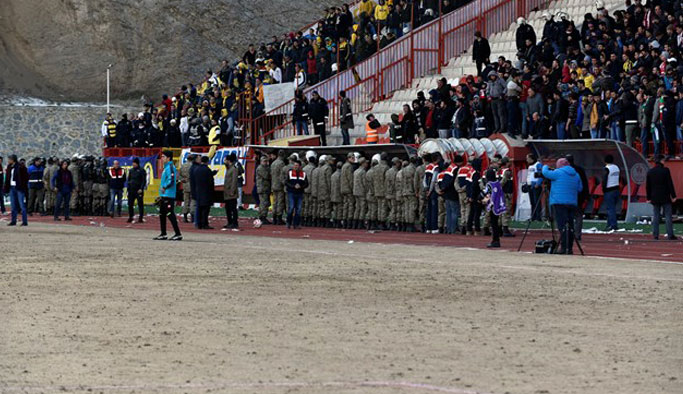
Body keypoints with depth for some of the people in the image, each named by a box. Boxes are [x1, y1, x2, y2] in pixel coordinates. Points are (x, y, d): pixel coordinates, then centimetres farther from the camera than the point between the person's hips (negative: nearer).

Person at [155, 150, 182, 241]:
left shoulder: (170, 167, -14)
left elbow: (171, 181, -25)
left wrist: (164, 188, -16)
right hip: (163, 196, 11)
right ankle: (163, 234, 22)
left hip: (168, 196, -11)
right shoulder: (166, 167, 17)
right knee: (162, 215, 15)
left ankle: (178, 234, -11)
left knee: (170, 215, -11)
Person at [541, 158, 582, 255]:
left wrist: (545, 167, 18)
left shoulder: (558, 173, -6)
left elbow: (545, 173, -3)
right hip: (572, 203, 6)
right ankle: (570, 248, 9)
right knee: (570, 226, 9)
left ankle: (564, 248, -16)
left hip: (559, 203, -6)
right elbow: (580, 188, 15)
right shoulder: (576, 175, 12)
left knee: (562, 226, -10)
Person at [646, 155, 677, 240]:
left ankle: (655, 235, 2)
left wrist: (649, 198, 13)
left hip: (655, 198, 4)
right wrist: (673, 196, -4)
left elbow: (647, 186, 7)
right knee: (668, 216, 1)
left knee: (655, 217, 6)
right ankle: (670, 235, -2)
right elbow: (670, 184, -9)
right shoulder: (665, 170, -9)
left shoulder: (650, 172, 4)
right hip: (665, 198, -4)